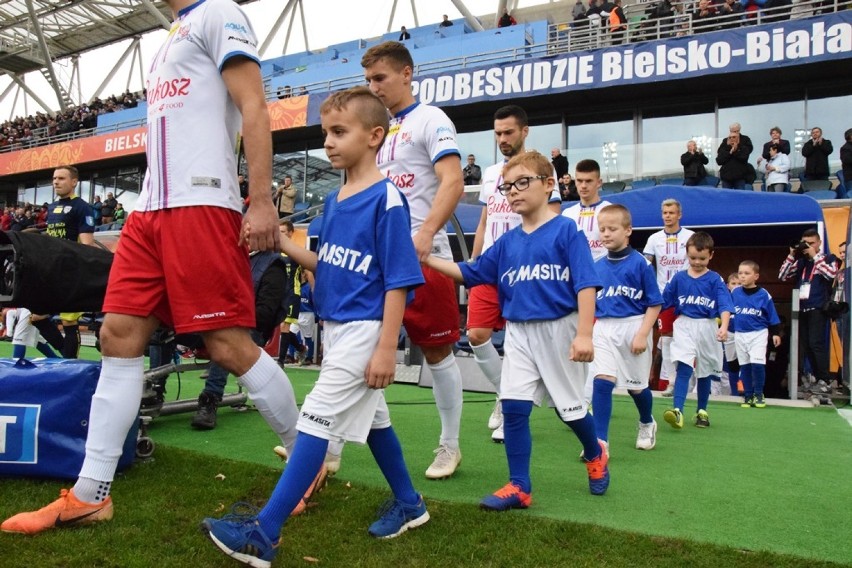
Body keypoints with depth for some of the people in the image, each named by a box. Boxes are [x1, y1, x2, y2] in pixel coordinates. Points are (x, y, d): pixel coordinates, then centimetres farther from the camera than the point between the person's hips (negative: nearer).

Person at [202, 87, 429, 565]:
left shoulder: (387, 199, -15)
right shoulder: (333, 200, 10)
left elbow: (399, 281, -18)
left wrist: (386, 348, -21)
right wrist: (282, 244, 3)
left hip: (364, 330, -9)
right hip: (335, 327, 9)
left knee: (316, 420, -8)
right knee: (371, 417, 17)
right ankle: (409, 504, 34)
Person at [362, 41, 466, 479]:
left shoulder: (430, 120, -2)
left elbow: (453, 183, -15)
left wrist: (425, 234, -28)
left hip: (422, 256, -7)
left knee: (437, 352, 3)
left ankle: (450, 446, 20)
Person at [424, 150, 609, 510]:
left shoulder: (566, 230, -8)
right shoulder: (507, 242, 8)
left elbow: (586, 284, -13)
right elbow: (470, 274, 12)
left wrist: (584, 334, -21)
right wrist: (427, 259, 2)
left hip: (559, 328, -4)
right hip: (518, 332, 5)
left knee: (570, 406, 10)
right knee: (513, 406, -2)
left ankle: (595, 455, 41)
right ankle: (519, 487, 9)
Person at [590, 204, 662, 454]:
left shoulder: (641, 263, -8)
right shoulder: (597, 267, 4)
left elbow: (654, 303, -7)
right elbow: (591, 304, 12)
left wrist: (642, 334, -16)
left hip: (634, 326, -2)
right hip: (604, 329, 3)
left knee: (637, 385, 14)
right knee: (602, 380, -13)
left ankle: (647, 424, 44)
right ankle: (600, 441, -9)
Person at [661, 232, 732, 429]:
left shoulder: (715, 279, -3)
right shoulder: (679, 278, 3)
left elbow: (725, 305, -14)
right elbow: (662, 302, 9)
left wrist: (724, 326, -30)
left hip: (707, 328, 0)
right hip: (684, 326, 0)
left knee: (704, 372, 12)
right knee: (683, 367, -15)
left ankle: (702, 412, 27)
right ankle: (678, 411, -23)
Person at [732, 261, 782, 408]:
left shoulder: (764, 295, -8)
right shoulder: (735, 293, -3)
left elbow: (772, 316, 0)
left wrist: (776, 333, 1)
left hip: (758, 334, -3)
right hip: (740, 334, 3)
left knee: (757, 364, -11)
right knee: (744, 366, 8)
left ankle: (758, 394, 8)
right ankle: (748, 395, 19)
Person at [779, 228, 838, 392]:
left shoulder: (828, 258, 4)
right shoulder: (800, 262, 15)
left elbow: (831, 274, -16)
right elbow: (782, 276, 8)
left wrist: (814, 256, -11)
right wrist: (791, 256, 1)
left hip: (818, 308, -5)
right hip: (802, 308, 5)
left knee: (816, 343, -14)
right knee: (806, 346, 6)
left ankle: (824, 380, -9)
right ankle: (817, 377, 15)